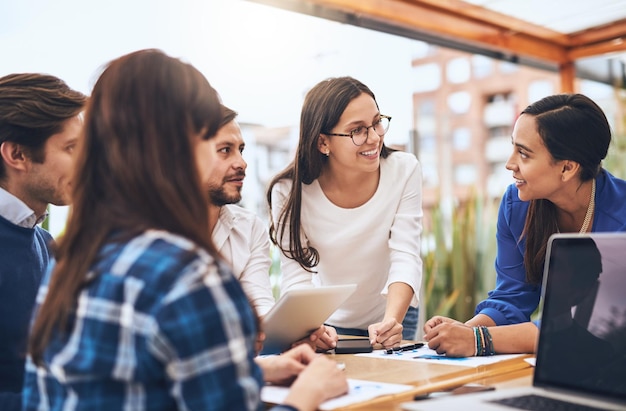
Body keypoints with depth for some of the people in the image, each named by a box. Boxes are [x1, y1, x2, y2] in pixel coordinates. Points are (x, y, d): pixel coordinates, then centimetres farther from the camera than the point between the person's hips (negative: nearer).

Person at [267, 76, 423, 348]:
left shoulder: (404, 170, -16)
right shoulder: (289, 191, -19)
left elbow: (405, 257, -20)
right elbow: (296, 276, -20)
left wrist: (391, 321, -37)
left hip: (394, 315, 0)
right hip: (329, 322, 0)